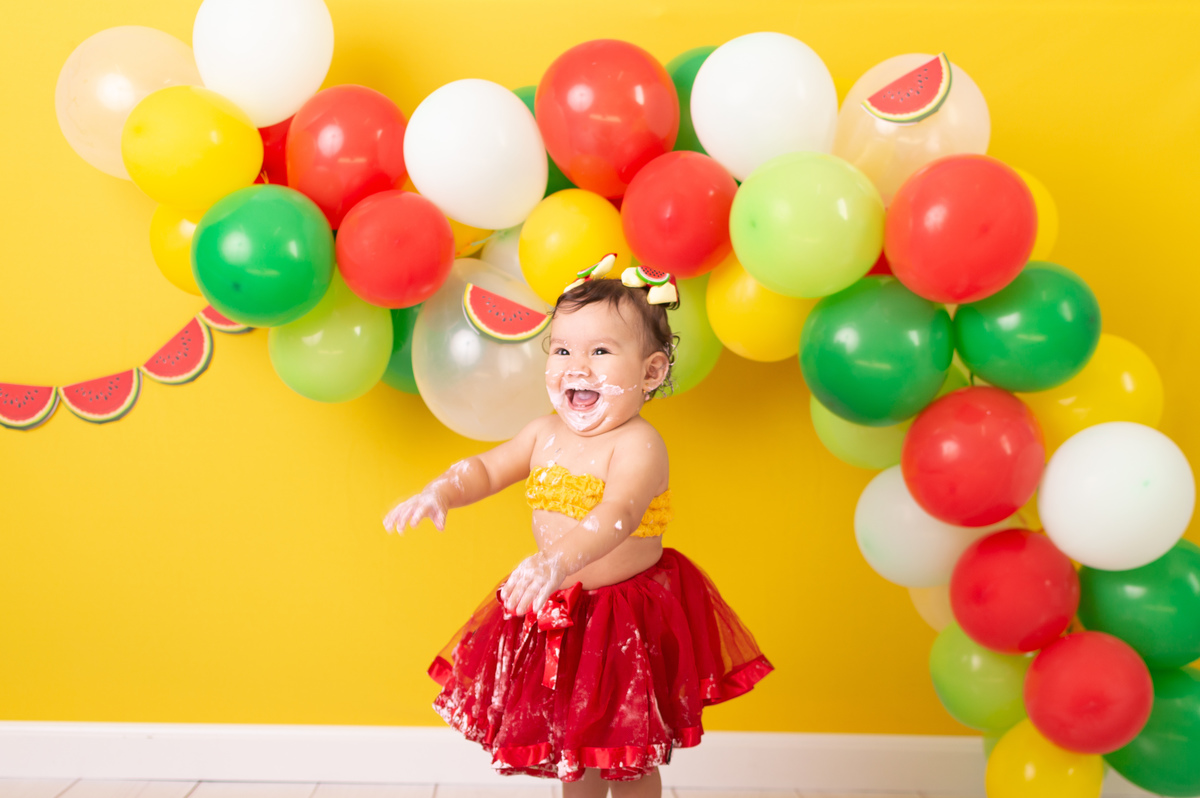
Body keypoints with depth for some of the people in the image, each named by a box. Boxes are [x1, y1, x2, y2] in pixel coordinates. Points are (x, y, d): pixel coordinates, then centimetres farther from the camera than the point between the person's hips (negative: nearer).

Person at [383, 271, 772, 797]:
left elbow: (617, 514, -41)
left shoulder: (638, 445, -25)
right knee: (570, 745, 23)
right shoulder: (546, 433, -2)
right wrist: (439, 493, -16)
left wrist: (559, 560, -58)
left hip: (628, 621, -6)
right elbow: (485, 470, 5)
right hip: (558, 615, 6)